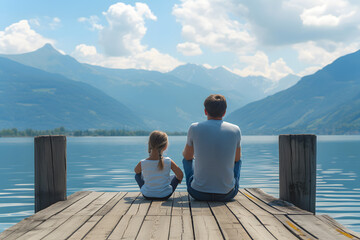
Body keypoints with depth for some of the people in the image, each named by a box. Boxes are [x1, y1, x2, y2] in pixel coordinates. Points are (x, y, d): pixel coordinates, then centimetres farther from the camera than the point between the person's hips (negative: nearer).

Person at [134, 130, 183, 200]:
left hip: (147, 195, 1)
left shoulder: (142, 163, -17)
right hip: (165, 195, 0)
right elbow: (180, 175, -10)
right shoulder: (169, 162, -20)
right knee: (176, 176, 26)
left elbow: (136, 171, 7)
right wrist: (178, 181, 14)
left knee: (137, 175, 28)